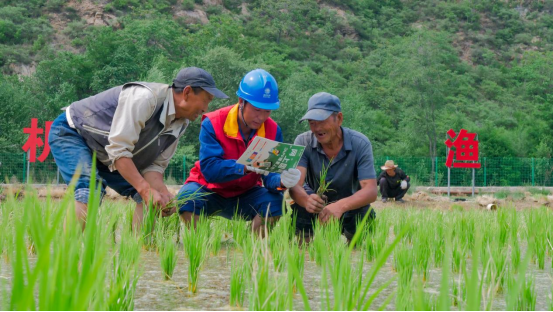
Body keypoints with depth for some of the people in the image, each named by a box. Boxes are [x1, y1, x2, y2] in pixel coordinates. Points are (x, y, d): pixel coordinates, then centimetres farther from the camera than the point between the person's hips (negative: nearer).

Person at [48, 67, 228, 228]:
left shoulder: (180, 124, -5)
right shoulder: (144, 98, -32)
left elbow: (154, 165, -6)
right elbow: (118, 150, -35)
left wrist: (162, 192, -27)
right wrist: (146, 190, -39)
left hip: (103, 157, 8)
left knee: (149, 196, -4)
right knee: (90, 191, -31)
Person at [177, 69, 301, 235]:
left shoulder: (273, 130, -10)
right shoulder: (213, 123, -21)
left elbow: (270, 175, -16)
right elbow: (209, 168, -30)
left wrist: (281, 181, -41)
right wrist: (246, 167, -45)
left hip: (244, 196, 3)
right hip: (210, 191, -3)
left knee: (274, 201, -25)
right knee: (188, 197, -33)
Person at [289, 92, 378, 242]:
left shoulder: (360, 144, -19)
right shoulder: (303, 142, -15)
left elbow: (371, 190, -30)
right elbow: (295, 185, -29)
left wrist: (341, 206, -51)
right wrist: (306, 200, -55)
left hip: (349, 208, 0)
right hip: (315, 212, 0)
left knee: (363, 211, -32)